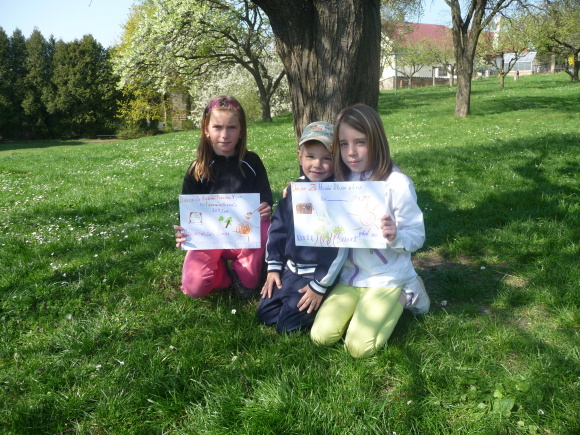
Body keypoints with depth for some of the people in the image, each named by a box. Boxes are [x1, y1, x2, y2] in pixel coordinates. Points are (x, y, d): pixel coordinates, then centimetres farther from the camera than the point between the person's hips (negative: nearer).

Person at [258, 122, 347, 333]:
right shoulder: (294, 190, 2)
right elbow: (277, 228, 10)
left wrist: (320, 285, -16)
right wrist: (274, 267, 8)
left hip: (318, 274, -7)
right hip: (290, 270, 7)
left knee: (287, 325, -6)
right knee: (265, 314, 9)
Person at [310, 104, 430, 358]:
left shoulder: (396, 183, -14)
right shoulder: (340, 181, 2)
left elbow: (417, 236, -9)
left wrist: (396, 236, -32)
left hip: (388, 277, -4)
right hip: (350, 275, 5)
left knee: (359, 347, -15)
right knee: (321, 337, -10)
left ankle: (403, 294, 9)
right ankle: (364, 303, 15)